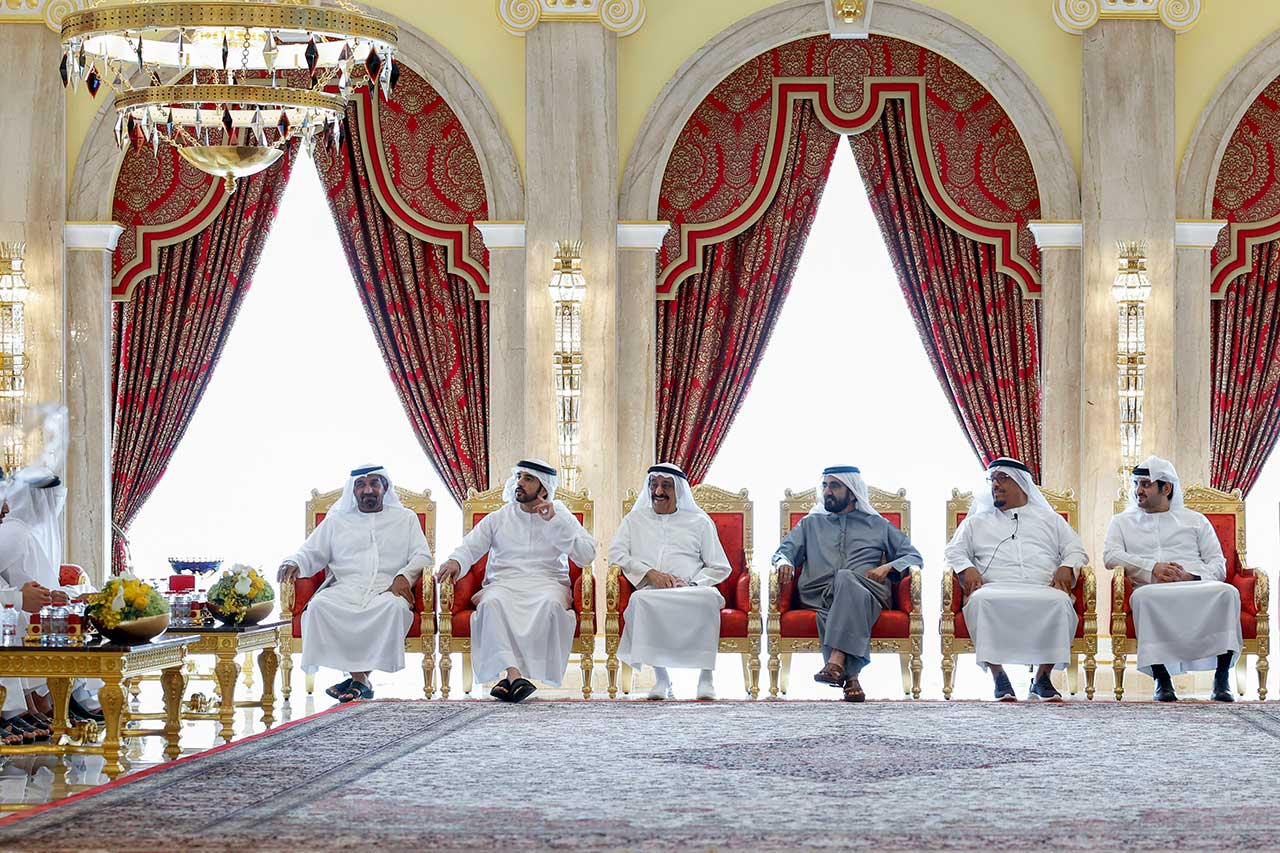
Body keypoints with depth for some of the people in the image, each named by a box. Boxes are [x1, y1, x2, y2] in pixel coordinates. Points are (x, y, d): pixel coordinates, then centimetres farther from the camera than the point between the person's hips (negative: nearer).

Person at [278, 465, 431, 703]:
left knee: (395, 606, -38)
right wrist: (294, 563, -6)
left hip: (387, 589, -1)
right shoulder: (336, 520, 22)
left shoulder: (405, 518, 20)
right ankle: (360, 678, -30)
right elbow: (311, 553, 18)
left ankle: (358, 677, -30)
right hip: (345, 588, 1)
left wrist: (404, 577, -11)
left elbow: (422, 556, 10)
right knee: (319, 606, -33)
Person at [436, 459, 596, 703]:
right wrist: (455, 561, -15)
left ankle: (509, 675, -35)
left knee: (551, 603, -37)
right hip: (503, 582, 1)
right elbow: (469, 547, 9)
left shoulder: (560, 516, 14)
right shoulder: (497, 518, 18)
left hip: (547, 584, -1)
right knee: (492, 603, -35)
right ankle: (515, 675, -45)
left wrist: (554, 522, -6)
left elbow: (586, 555, 1)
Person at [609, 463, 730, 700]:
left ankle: (706, 675, -31)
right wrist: (650, 573, -6)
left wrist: (691, 584, -5)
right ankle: (661, 676, -32)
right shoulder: (635, 519, 26)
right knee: (641, 600, -37)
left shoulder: (699, 522, 22)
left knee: (709, 597, -37)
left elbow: (720, 567, 15)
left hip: (691, 592, 0)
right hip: (650, 591, 1)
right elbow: (615, 553, 10)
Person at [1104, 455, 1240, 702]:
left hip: (1197, 586, 1)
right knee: (1143, 596, -39)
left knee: (1227, 592, -34)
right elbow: (1110, 556, 7)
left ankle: (1222, 680, -32)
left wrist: (1190, 577, -7)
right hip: (1154, 589, -1)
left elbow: (1218, 564, 15)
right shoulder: (1122, 522, 27)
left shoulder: (1195, 520, 26)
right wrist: (1152, 568, -7)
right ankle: (1162, 679, -35)